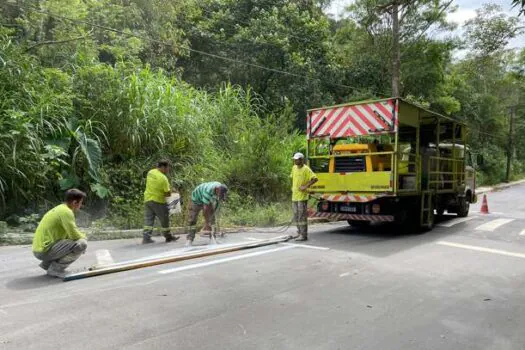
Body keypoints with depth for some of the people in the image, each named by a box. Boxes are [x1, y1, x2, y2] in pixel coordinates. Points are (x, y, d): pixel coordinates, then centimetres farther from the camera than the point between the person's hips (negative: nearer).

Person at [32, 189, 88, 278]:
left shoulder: (59, 209, 15)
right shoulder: (66, 212, -15)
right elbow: (74, 235, -17)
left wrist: (80, 236, 10)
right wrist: (83, 236, 3)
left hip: (39, 249, 10)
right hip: (45, 250, -10)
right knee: (82, 244, -16)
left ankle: (47, 263, 16)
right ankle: (55, 268, -7)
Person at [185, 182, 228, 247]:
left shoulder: (221, 190, -23)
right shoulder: (208, 191, -44)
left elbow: (216, 206, -16)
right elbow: (206, 208, -40)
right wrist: (207, 223, -36)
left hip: (209, 200, 6)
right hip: (197, 198, -6)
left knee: (212, 218, -2)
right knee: (192, 219, -9)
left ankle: (213, 237, 1)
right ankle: (189, 239, -6)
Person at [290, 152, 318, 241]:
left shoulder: (306, 169, -12)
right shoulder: (294, 168, 11)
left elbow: (315, 179, -19)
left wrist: (306, 186, -21)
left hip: (302, 196, -8)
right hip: (294, 196, 8)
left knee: (302, 216, -6)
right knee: (296, 216, 14)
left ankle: (304, 235, -1)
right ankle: (299, 233, 25)